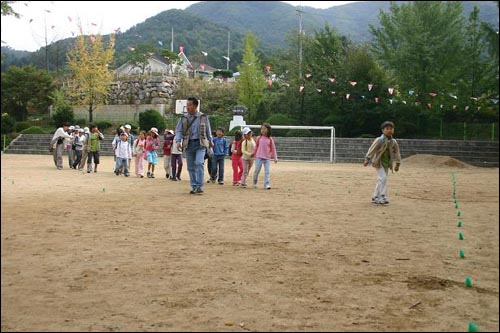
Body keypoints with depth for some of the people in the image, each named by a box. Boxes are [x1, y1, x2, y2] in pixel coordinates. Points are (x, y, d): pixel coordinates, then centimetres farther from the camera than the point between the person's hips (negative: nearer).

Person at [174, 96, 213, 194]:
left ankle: (199, 187, -18)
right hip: (189, 144, 3)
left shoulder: (203, 117, 2)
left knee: (199, 163, -19)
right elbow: (178, 130, 4)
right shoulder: (183, 118, 4)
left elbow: (208, 129, 14)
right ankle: (194, 187, 17)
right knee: (191, 167, 6)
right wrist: (178, 141, -13)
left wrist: (210, 141, 23)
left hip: (200, 143, -3)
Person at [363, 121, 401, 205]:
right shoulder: (379, 140, -15)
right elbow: (372, 149, -14)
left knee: (380, 180, 10)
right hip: (378, 162, -6)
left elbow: (396, 153, 12)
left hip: (386, 163, 6)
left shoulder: (394, 142, 2)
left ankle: (375, 197, 19)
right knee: (383, 178, -18)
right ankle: (383, 197, -16)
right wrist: (367, 159, -17)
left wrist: (397, 163, 14)